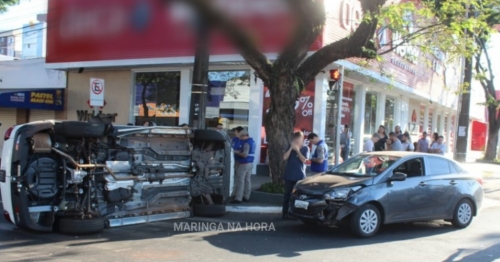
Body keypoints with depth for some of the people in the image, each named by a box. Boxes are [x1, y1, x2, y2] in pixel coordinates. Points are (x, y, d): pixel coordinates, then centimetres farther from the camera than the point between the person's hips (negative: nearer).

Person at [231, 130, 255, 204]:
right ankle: (246, 197, 17)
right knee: (247, 180, 12)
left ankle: (238, 198, -6)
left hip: (244, 164, -10)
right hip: (250, 163, 10)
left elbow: (245, 155, -24)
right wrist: (240, 151, 10)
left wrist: (237, 152, -11)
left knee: (240, 181, -6)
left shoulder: (247, 143, -18)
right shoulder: (252, 141, 12)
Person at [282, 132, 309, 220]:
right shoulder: (290, 147, 7)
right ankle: (285, 213, 8)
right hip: (289, 175, 1)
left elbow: (304, 160, -10)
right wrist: (291, 148, -13)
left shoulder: (305, 148, 2)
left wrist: (297, 150, -16)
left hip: (300, 176, -1)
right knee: (287, 194, 3)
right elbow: (285, 158, -6)